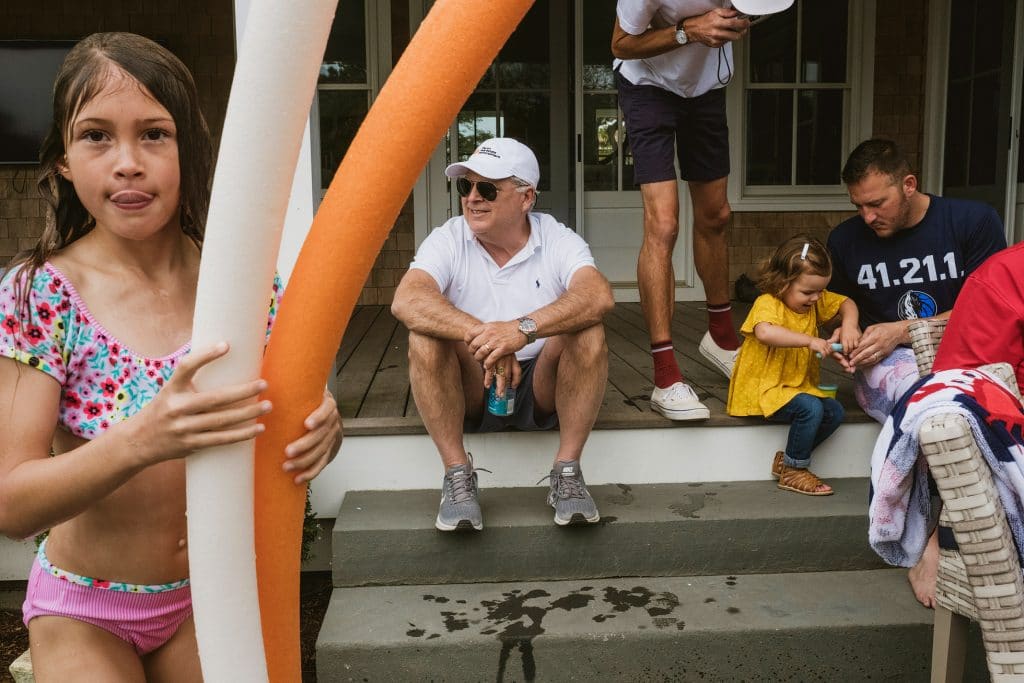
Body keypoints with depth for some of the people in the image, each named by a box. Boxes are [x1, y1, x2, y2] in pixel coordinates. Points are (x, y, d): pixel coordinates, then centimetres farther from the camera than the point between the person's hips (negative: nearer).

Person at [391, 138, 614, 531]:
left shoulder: (558, 241, -5)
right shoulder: (447, 241, -5)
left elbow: (599, 296, -27)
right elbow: (405, 301, -25)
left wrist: (524, 329, -43)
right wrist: (481, 336, -39)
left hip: (543, 389, 0)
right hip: (468, 393, 0)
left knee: (588, 332, -26)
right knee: (425, 335, -26)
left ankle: (567, 471, -18)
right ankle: (457, 474, -19)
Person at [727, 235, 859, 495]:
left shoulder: (816, 302, 7)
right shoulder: (767, 303, -19)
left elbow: (847, 304, 17)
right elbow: (765, 332, -40)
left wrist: (849, 324, -6)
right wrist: (809, 341, -39)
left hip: (800, 385, 8)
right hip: (763, 388, -8)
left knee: (834, 411, -10)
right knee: (810, 408, -28)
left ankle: (788, 460, 6)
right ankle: (792, 472, -8)